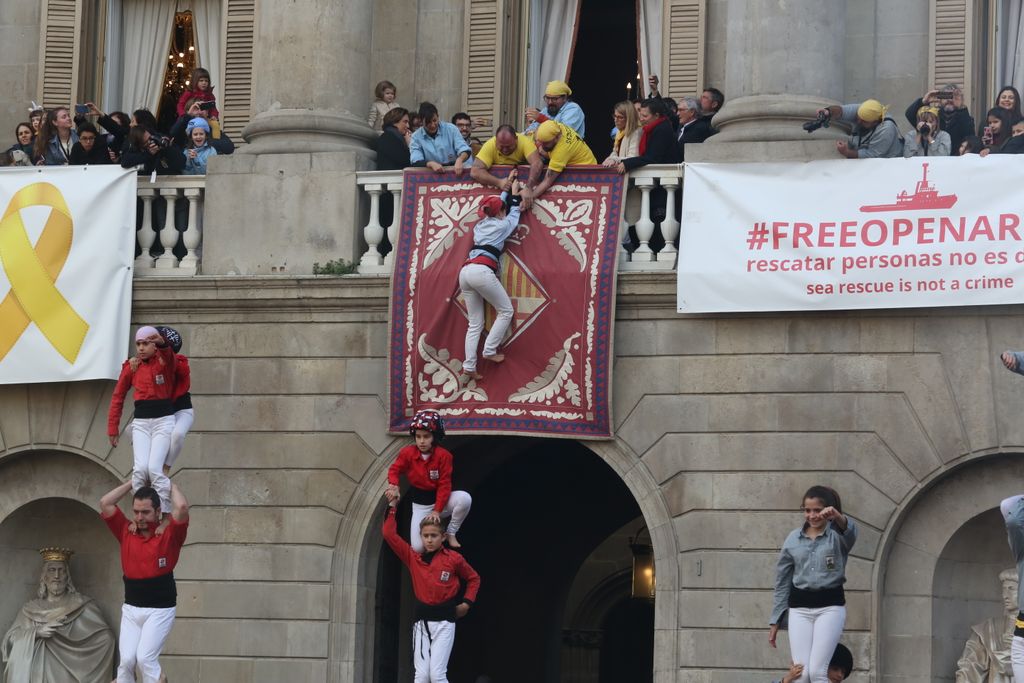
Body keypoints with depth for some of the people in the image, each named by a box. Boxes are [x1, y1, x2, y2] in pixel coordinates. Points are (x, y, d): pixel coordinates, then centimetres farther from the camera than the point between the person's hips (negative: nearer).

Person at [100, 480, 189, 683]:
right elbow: (105, 503, 6)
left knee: (145, 658, -14)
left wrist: (171, 485, -1)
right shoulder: (126, 533, 7)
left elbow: (182, 507, -20)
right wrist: (132, 483, 11)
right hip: (131, 610, 4)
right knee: (126, 660, -5)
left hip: (160, 611, -4)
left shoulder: (168, 535, -4)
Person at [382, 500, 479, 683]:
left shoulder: (454, 559, -1)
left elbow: (474, 579, 15)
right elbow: (389, 533, 3)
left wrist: (467, 603, 4)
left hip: (444, 620, -3)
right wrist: (392, 507, 2)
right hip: (421, 620, 3)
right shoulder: (413, 558, 5)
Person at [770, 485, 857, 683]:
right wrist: (775, 621, 13)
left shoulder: (837, 535, -1)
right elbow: (783, 582, 15)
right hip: (800, 608, 3)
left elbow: (850, 531, -28)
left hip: (830, 606, -3)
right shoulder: (793, 539, 10)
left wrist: (838, 517, -52)